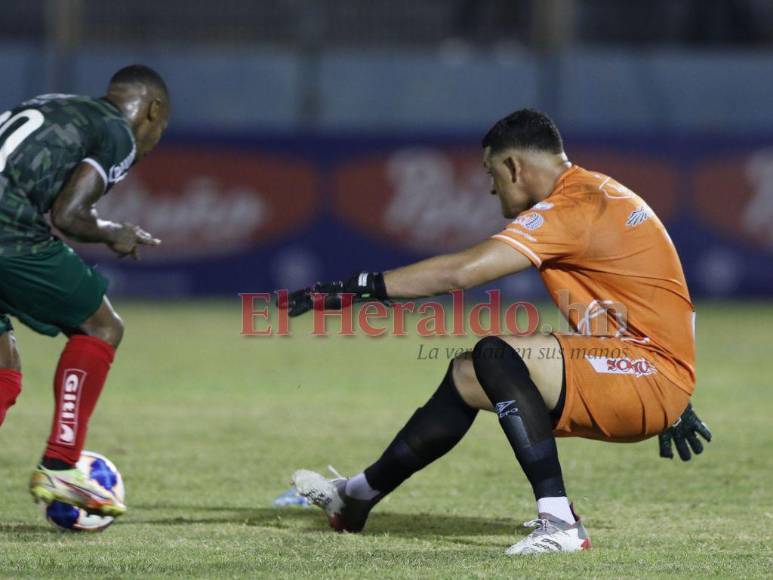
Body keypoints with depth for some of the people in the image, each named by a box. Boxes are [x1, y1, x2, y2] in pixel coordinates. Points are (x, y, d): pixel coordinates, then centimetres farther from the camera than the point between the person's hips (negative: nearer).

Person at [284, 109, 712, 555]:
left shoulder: (569, 207, -15)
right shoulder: (597, 192, 16)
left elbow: (459, 272, -24)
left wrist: (352, 289, -19)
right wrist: (675, 406, 30)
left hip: (650, 376, -10)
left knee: (496, 355, -27)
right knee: (466, 376, 14)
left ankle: (559, 523, -29)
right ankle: (355, 499, 29)